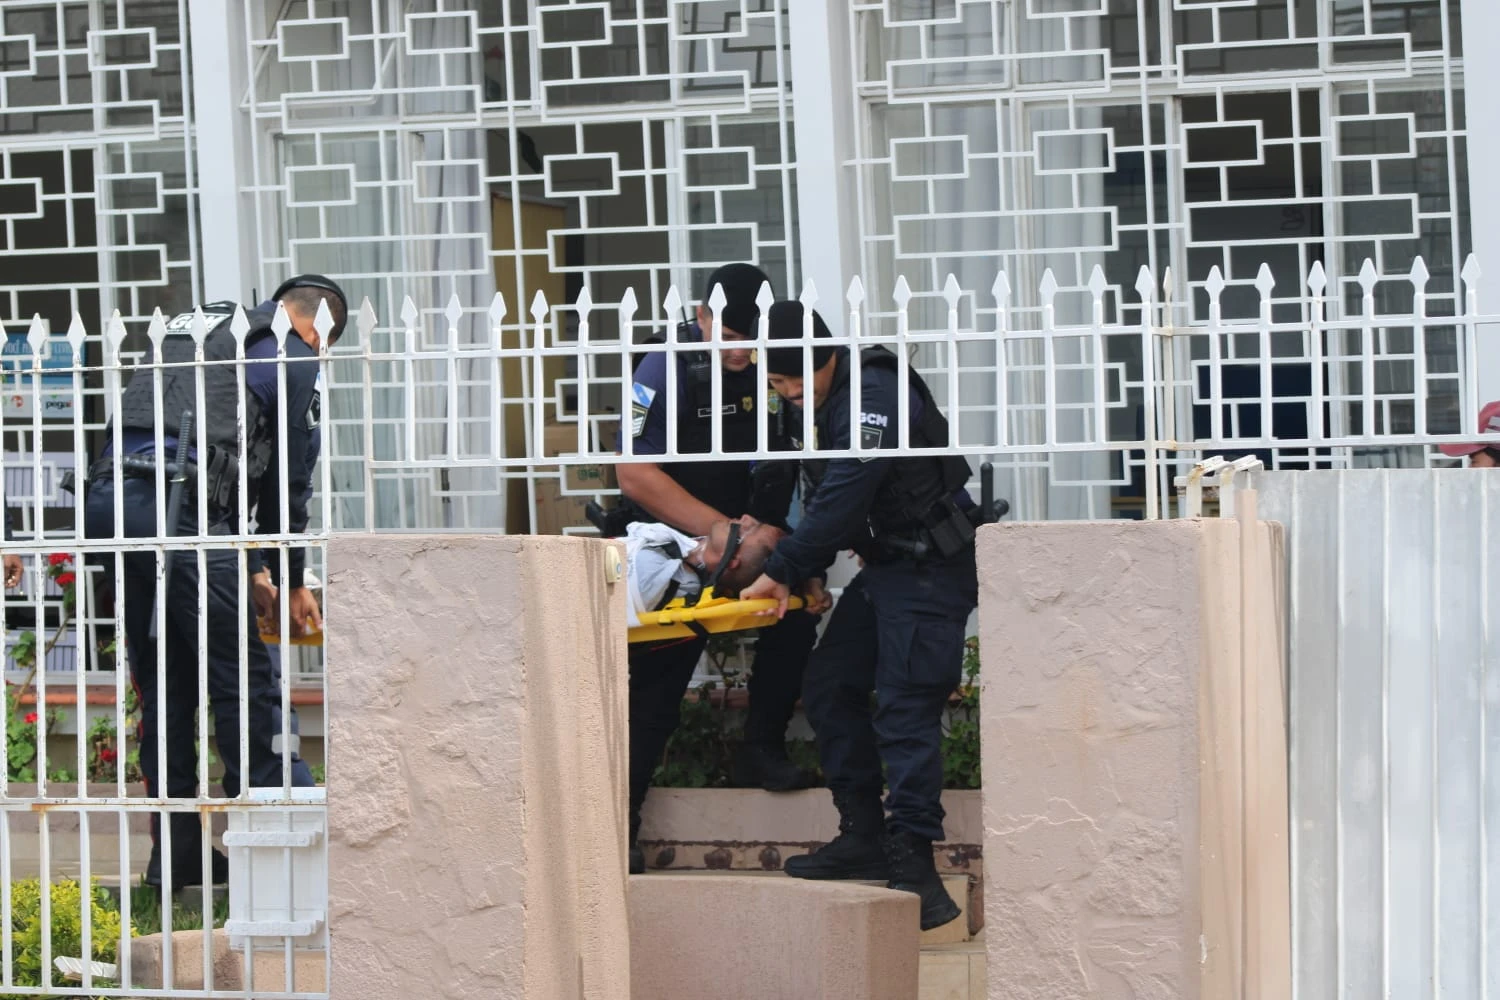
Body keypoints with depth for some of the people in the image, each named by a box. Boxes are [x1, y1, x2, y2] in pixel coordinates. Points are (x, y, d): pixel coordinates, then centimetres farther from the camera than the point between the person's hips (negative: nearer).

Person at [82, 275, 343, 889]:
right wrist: (290, 583, 22)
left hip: (107, 493, 7)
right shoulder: (293, 354, 9)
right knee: (245, 676, -1)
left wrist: (250, 572, 34)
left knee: (162, 685, 14)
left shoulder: (191, 328, 31)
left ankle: (175, 856, 16)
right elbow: (289, 481, 9)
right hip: (175, 504, -7)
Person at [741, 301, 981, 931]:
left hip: (931, 569, -10)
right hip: (884, 566, 10)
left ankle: (913, 865, -14)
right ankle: (864, 837, 17)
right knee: (829, 688, 9)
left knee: (904, 709, -15)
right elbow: (823, 498, 18)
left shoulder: (874, 398, -22)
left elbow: (841, 502, -23)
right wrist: (799, 573, 8)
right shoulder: (816, 403, 8)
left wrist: (784, 573, -15)